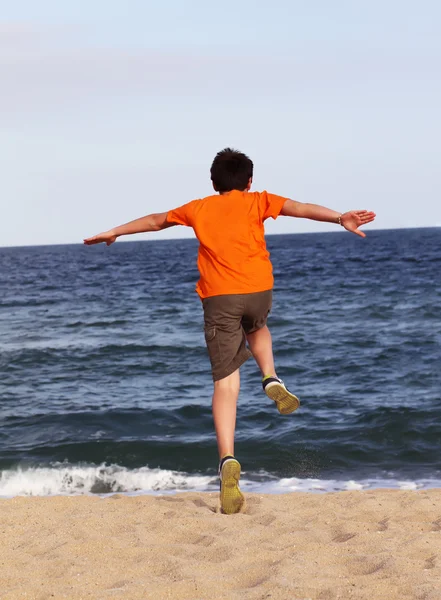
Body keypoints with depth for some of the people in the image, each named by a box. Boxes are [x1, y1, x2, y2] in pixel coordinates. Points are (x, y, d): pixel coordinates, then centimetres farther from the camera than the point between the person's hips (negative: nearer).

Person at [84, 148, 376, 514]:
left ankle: (228, 460, -16)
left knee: (226, 382, 0)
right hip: (257, 291, 0)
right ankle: (272, 380, 9)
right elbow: (299, 208, -5)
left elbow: (155, 221, 32)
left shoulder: (198, 209, 19)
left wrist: (115, 233, 46)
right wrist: (340, 219, -17)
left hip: (218, 298, 0)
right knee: (257, 328, 36)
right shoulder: (257, 202, 12)